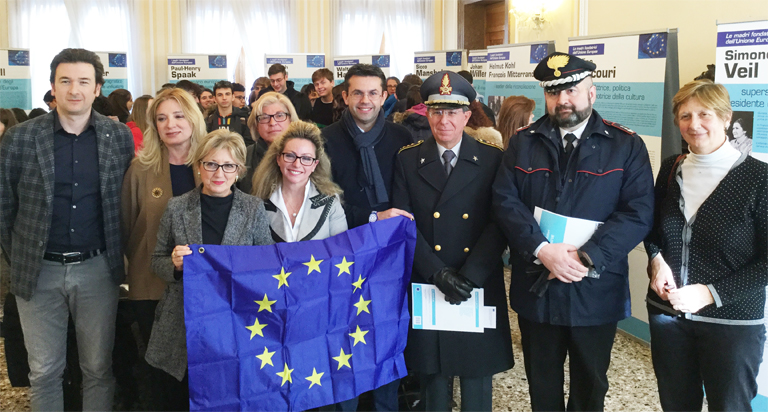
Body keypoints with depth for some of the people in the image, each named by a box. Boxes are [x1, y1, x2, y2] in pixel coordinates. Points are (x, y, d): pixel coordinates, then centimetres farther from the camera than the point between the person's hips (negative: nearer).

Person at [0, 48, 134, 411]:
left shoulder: (120, 136, 0)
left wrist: (118, 258, 4)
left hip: (97, 269, 1)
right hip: (38, 272, 0)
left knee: (99, 368, 10)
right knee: (43, 372, 11)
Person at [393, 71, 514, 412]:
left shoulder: (492, 159, -1)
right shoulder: (408, 160, 1)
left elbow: (499, 222, -7)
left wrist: (468, 276, -17)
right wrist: (439, 273, -16)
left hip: (479, 286, 0)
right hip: (426, 286, 1)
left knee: (477, 370, 12)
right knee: (432, 371, 14)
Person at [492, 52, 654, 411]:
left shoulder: (626, 146, -2)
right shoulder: (522, 143, 4)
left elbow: (639, 212, -11)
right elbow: (505, 200, -6)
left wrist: (586, 256, -21)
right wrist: (542, 250, -21)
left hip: (596, 290, -1)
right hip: (534, 286, 1)